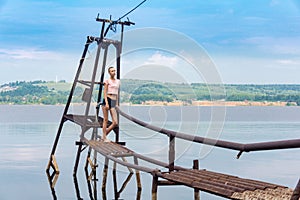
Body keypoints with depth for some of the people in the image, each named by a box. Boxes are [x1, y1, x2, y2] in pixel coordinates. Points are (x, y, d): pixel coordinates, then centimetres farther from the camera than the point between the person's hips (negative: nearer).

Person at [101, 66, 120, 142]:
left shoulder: (118, 81, 17)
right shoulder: (107, 81, 1)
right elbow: (105, 92, -5)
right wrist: (106, 103, -15)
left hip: (114, 102, 5)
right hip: (107, 100, -5)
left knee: (115, 123, -5)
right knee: (106, 120, 1)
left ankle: (104, 134, 14)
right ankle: (104, 137, 12)